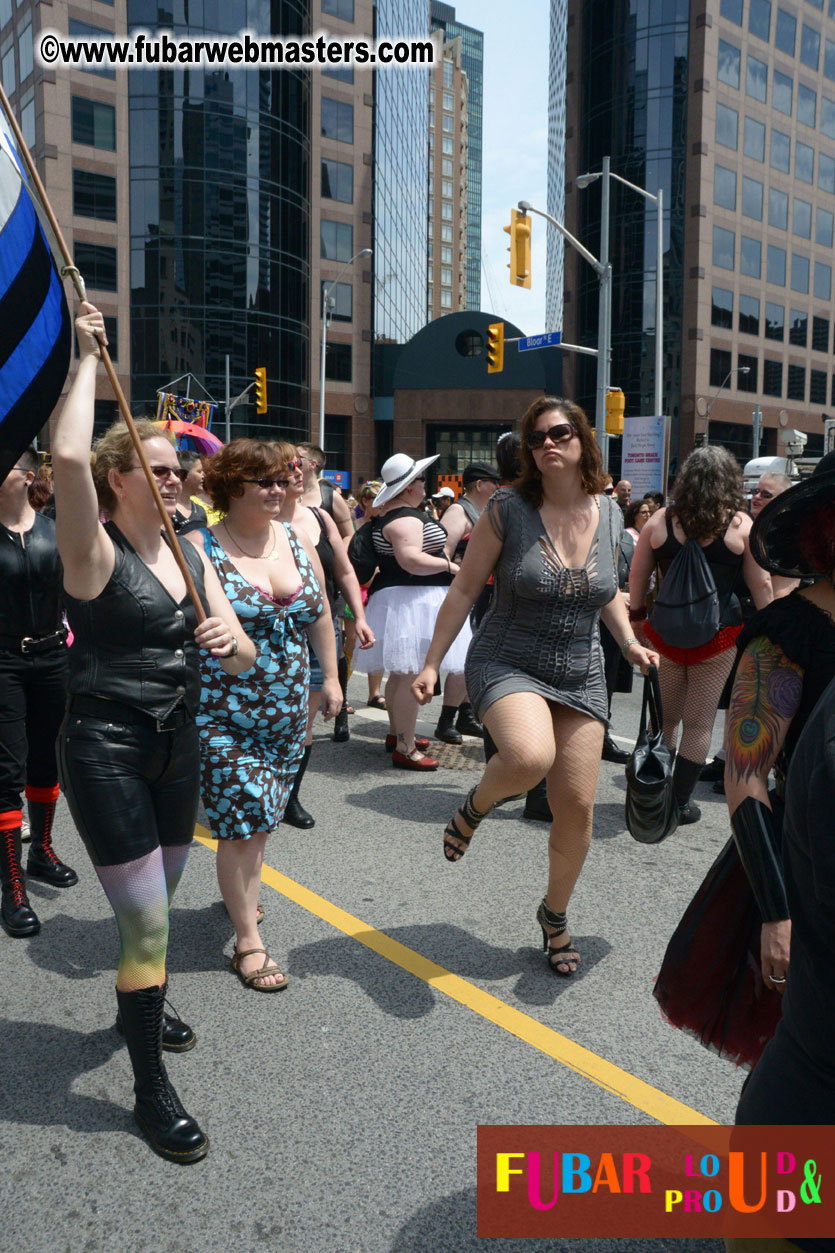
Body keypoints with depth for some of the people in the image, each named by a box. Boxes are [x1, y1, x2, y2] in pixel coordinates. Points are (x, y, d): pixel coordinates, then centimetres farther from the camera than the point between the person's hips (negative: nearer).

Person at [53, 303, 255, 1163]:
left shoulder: (191, 555, 7)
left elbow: (241, 660, 4)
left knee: (157, 903, 22)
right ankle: (150, 1089, 14)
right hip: (106, 748, -6)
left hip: (178, 746, 7)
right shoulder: (95, 551, -12)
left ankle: (137, 1006, 49)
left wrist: (230, 639, -20)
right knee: (147, 922, -3)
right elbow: (68, 457, -33)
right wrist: (89, 359, -20)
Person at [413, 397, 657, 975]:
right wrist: (432, 663, -6)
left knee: (577, 804, 2)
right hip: (507, 663, -4)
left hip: (581, 674, 4)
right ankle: (477, 804, 3)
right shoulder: (507, 510, -10)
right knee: (529, 756, -34)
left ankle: (555, 914, 30)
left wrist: (629, 642, 5)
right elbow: (464, 590, -4)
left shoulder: (609, 514, 3)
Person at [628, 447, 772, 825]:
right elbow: (761, 586, -1)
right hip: (717, 634, -2)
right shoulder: (741, 525, -5)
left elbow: (637, 576, 5)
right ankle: (680, 803, 13)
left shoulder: (661, 521, 0)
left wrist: (637, 617, 18)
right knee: (699, 723, 8)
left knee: (665, 717, 16)